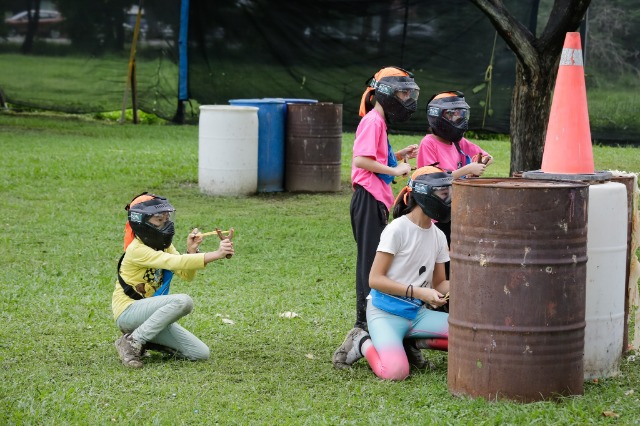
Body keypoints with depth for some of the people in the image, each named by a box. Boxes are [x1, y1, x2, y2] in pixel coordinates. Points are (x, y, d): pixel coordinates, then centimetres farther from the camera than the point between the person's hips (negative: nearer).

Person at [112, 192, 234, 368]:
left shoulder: (163, 245, 9)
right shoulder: (137, 249, -19)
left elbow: (186, 275, 1)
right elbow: (174, 262, -31)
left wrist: (192, 251, -18)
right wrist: (216, 254, -39)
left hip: (149, 315, 8)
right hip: (128, 312, -8)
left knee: (201, 354, -4)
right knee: (182, 301, -33)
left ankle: (144, 342, 11)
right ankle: (132, 342, -20)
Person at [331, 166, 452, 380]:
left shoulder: (438, 236, 8)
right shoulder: (397, 230, -12)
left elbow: (439, 283, 16)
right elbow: (375, 279, -14)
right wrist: (418, 291, -21)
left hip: (417, 313, 6)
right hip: (386, 312, -6)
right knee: (395, 371, -31)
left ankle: (418, 341, 4)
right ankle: (363, 343, 0)